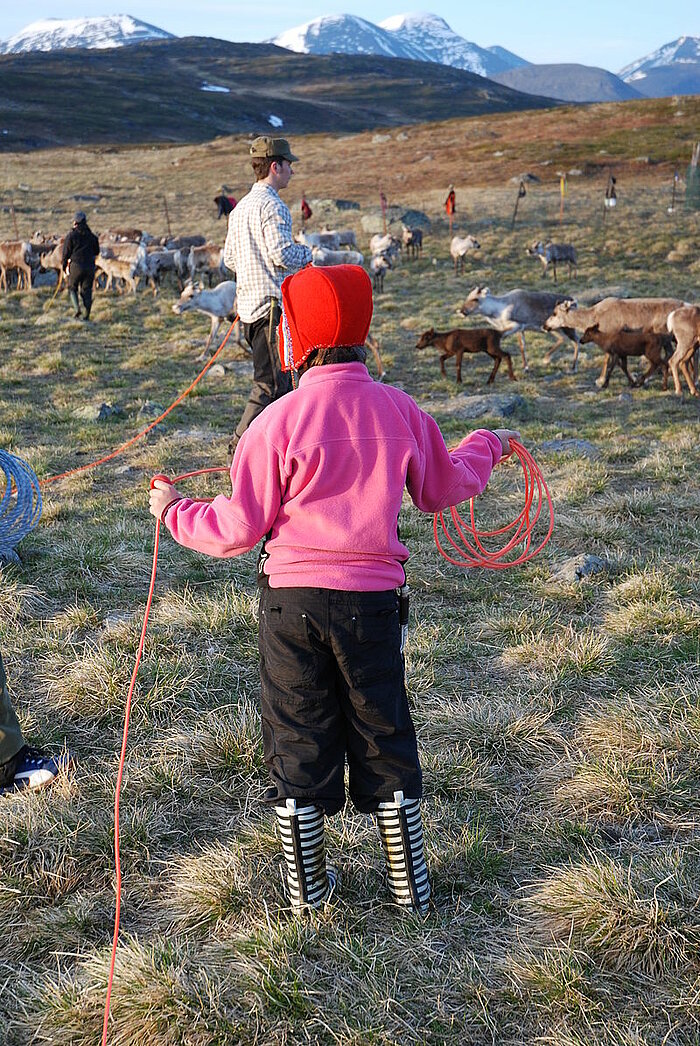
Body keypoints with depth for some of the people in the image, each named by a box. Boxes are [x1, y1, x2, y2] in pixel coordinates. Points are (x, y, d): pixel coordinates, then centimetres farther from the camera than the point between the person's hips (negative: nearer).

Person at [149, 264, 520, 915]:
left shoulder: (280, 420, -12)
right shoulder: (401, 411, -2)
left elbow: (240, 529, -9)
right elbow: (442, 491, 14)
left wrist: (176, 513, 9)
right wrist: (486, 448, 33)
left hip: (292, 599, -2)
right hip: (373, 598, 2)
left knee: (297, 742, 13)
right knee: (384, 739, 16)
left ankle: (306, 886, 27)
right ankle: (410, 885, 27)